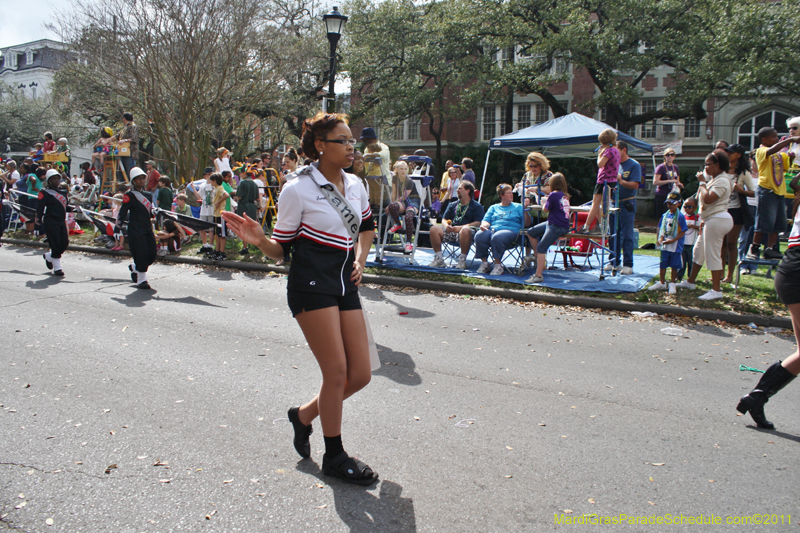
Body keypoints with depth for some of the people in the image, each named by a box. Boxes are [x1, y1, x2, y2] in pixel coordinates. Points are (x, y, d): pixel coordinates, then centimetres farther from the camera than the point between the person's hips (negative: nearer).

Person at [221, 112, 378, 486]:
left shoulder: (355, 186, 9)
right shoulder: (298, 189, -8)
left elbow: (367, 227, 27)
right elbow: (280, 248, -3)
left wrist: (359, 260, 13)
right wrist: (259, 240, -23)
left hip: (346, 285, 7)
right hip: (311, 283, -7)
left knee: (360, 375, 4)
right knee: (336, 371, -6)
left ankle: (303, 415, 30)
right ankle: (334, 456, 16)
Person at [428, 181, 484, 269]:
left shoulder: (477, 206, 9)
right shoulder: (452, 205, 27)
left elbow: (478, 223, -6)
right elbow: (444, 219, 22)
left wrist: (460, 227, -17)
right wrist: (446, 226, -5)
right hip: (450, 231, 5)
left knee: (465, 230, -41)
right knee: (434, 229, -21)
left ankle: (462, 260, -27)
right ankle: (438, 259, -19)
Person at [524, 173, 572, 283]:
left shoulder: (554, 195, -13)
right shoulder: (565, 195, 11)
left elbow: (545, 209, -5)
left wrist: (544, 201, 14)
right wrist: (548, 199, 18)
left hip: (557, 227, -10)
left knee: (541, 247, -16)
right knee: (531, 233, 16)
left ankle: (538, 276, -21)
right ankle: (538, 256, 27)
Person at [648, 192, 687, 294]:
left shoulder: (680, 216, -10)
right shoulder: (665, 215, 7)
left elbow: (683, 232, -12)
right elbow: (660, 228, 14)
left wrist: (672, 240, -20)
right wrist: (659, 238, -3)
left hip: (675, 246, -5)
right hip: (664, 245, 5)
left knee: (674, 265, 5)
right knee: (662, 264, 12)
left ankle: (672, 284, 18)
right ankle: (661, 283, 25)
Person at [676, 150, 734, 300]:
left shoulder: (722, 180, -14)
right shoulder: (712, 179, 19)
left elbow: (708, 198, -27)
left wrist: (702, 183, -12)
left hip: (717, 219, -11)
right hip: (710, 219, 11)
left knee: (712, 254, -9)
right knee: (698, 251, 18)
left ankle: (716, 290, -4)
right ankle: (690, 282, 30)